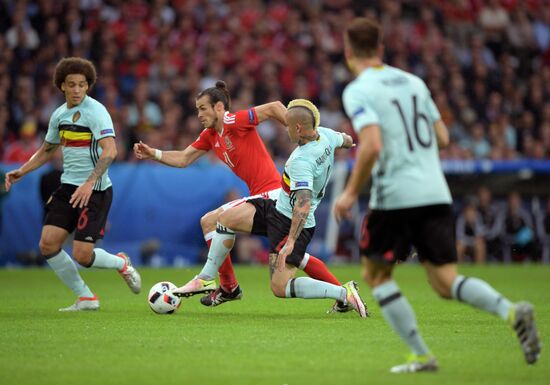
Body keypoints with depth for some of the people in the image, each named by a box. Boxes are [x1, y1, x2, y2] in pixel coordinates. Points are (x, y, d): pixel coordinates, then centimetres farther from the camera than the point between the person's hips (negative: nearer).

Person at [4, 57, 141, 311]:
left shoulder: (96, 111, -13)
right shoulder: (59, 115, 10)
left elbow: (109, 151, -24)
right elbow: (47, 150, 26)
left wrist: (90, 183, -34)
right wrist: (21, 171, 16)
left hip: (95, 191, -7)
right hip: (68, 187, 7)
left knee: (82, 256, -13)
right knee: (47, 244, -4)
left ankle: (121, 263, 21)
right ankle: (86, 298, 10)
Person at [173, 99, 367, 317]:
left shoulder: (301, 161, -30)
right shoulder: (325, 135, -4)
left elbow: (304, 204, -39)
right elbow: (346, 140, 20)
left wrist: (291, 242, -41)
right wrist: (347, 141, 44)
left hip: (292, 224, -10)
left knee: (280, 289, -10)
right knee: (226, 219, 8)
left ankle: (344, 293, -8)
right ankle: (205, 279, 14)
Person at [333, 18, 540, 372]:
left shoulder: (358, 91, -5)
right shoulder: (413, 82, 15)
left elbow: (372, 146, -19)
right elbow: (442, 137, 17)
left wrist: (351, 193, -10)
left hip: (395, 197, -6)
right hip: (436, 193, 6)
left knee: (376, 274, 13)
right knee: (446, 282, 6)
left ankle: (421, 355, 6)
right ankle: (512, 312, -20)